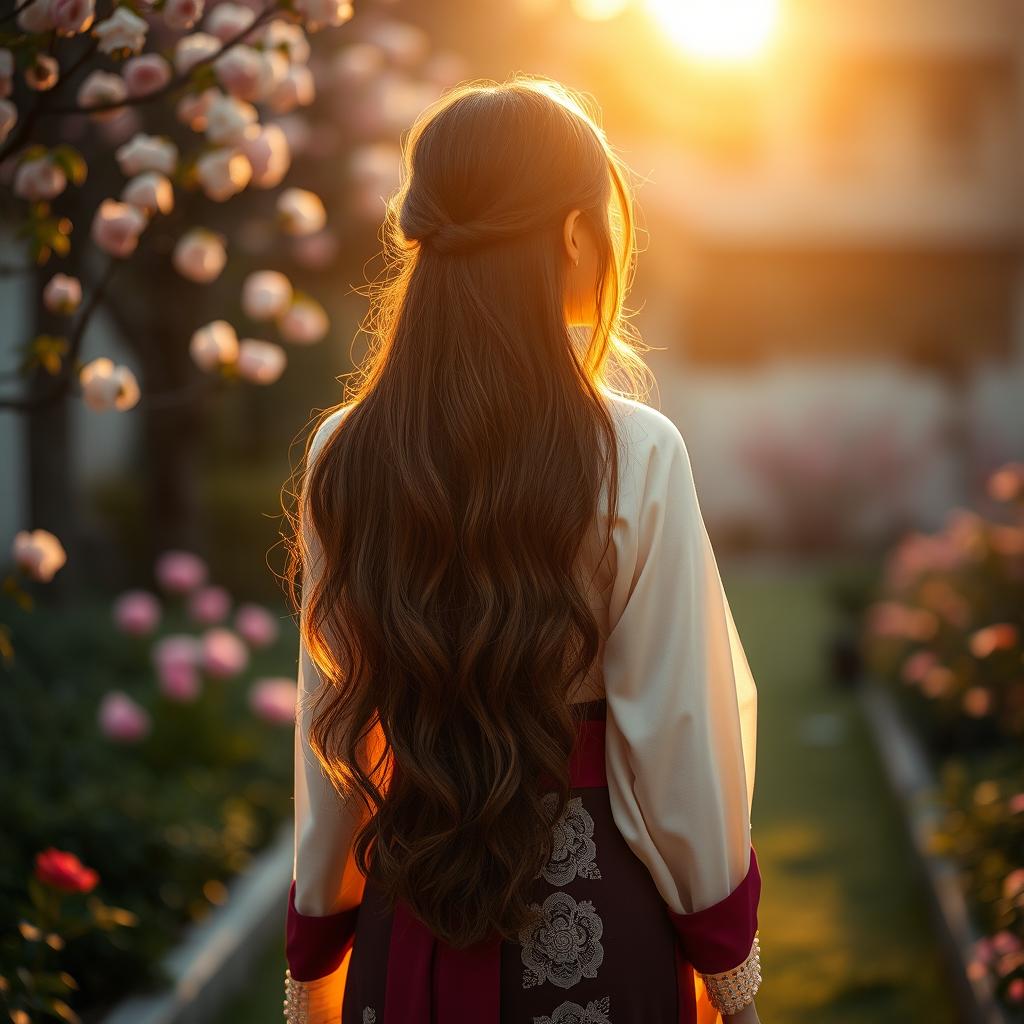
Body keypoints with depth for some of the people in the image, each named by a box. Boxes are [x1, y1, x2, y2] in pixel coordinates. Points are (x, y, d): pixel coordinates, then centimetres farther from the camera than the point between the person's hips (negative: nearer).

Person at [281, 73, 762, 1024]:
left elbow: (329, 730, 1)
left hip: (408, 912, 3)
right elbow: (678, 732, -11)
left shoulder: (342, 454, -4)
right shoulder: (634, 456, -15)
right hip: (592, 907, -3)